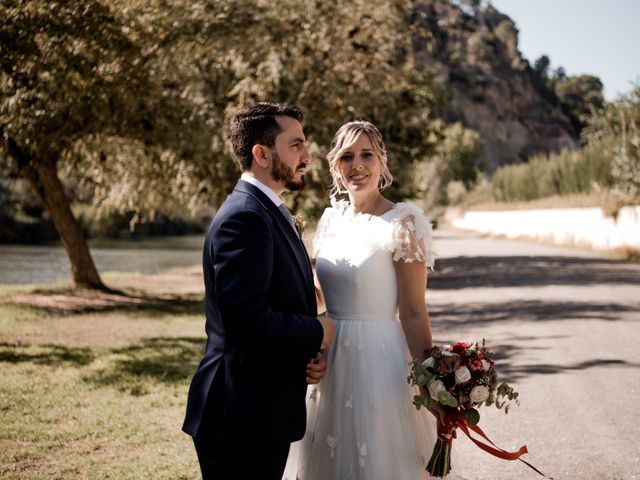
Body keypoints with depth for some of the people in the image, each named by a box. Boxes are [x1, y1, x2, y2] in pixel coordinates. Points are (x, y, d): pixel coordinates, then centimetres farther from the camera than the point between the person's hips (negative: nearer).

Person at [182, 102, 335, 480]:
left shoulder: (272, 212, 15)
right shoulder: (244, 217, -18)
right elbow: (244, 317, -27)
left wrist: (309, 353, 0)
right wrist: (317, 334, -12)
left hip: (266, 412, 10)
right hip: (241, 416, -10)